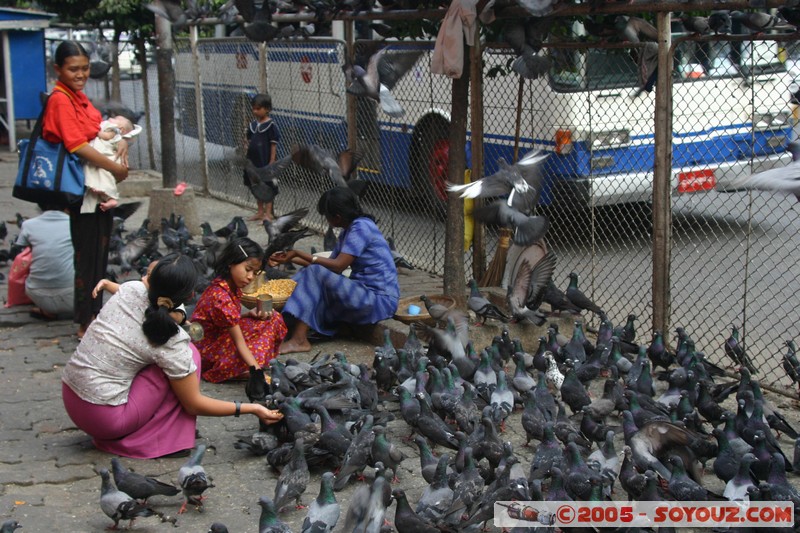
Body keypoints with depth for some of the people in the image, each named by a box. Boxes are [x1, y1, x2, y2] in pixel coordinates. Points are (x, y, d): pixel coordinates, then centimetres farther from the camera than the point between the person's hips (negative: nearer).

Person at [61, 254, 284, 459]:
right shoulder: (173, 342, -17)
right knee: (189, 355, -4)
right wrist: (252, 409, -2)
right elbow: (194, 404, -7)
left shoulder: (130, 289, -4)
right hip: (105, 418, -7)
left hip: (69, 398, 7)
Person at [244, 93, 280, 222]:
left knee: (268, 187, 1)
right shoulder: (252, 125, 8)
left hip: (265, 161, -7)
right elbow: (249, 142, 14)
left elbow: (273, 145, -11)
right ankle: (260, 211, 23)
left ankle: (268, 213, 8)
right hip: (253, 161, 7)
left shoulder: (271, 125, -10)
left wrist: (272, 161, -14)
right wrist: (246, 158, 11)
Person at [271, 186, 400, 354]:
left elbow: (338, 266, -21)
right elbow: (329, 264, 13)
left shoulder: (361, 227, -15)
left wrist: (299, 254, -15)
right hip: (366, 292, 10)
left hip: (380, 300, -10)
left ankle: (299, 340, -20)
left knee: (315, 274, -20)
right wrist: (292, 259, 11)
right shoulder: (348, 231, 14)